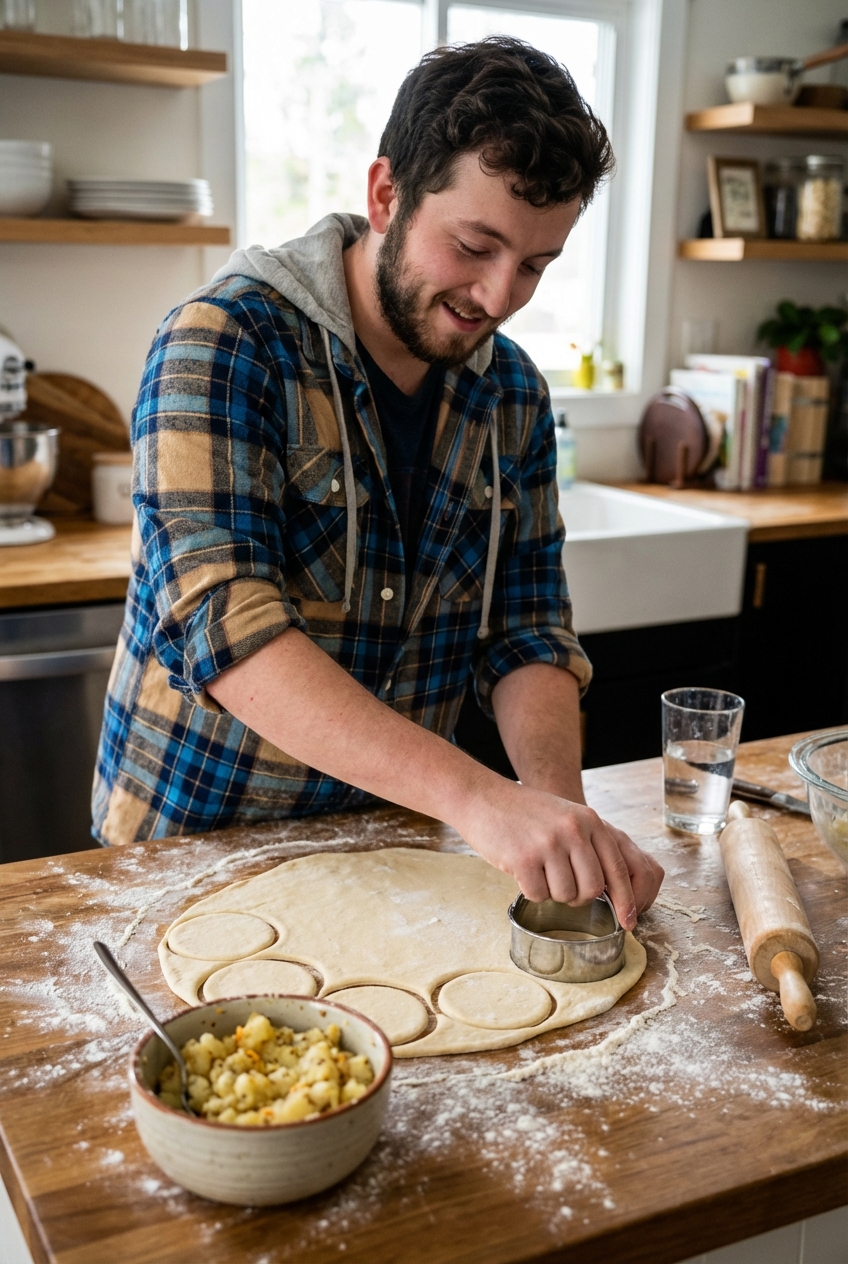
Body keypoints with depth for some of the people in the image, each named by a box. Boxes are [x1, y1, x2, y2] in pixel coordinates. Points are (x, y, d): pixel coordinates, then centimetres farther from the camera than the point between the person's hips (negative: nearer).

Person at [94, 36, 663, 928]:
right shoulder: (225, 342, -17)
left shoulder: (514, 395, 1)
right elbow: (221, 621, -28)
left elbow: (527, 633, 1)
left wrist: (560, 806, -18)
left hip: (394, 840, 4)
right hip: (192, 835, -3)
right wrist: (475, 795, -37)